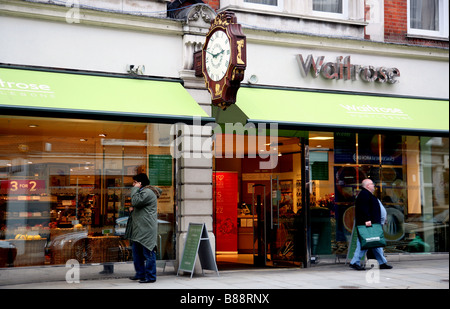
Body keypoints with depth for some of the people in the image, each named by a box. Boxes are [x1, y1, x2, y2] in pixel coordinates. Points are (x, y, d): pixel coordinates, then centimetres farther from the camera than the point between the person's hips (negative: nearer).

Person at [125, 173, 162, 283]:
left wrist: (135, 189, -11)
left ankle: (150, 276, -1)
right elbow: (135, 205, 32)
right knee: (136, 251, 16)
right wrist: (133, 208, 9)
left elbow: (136, 201, -24)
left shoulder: (148, 192, -13)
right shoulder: (142, 191, 20)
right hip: (138, 228, 11)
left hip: (147, 228, -11)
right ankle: (140, 273, 24)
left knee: (148, 253, -6)